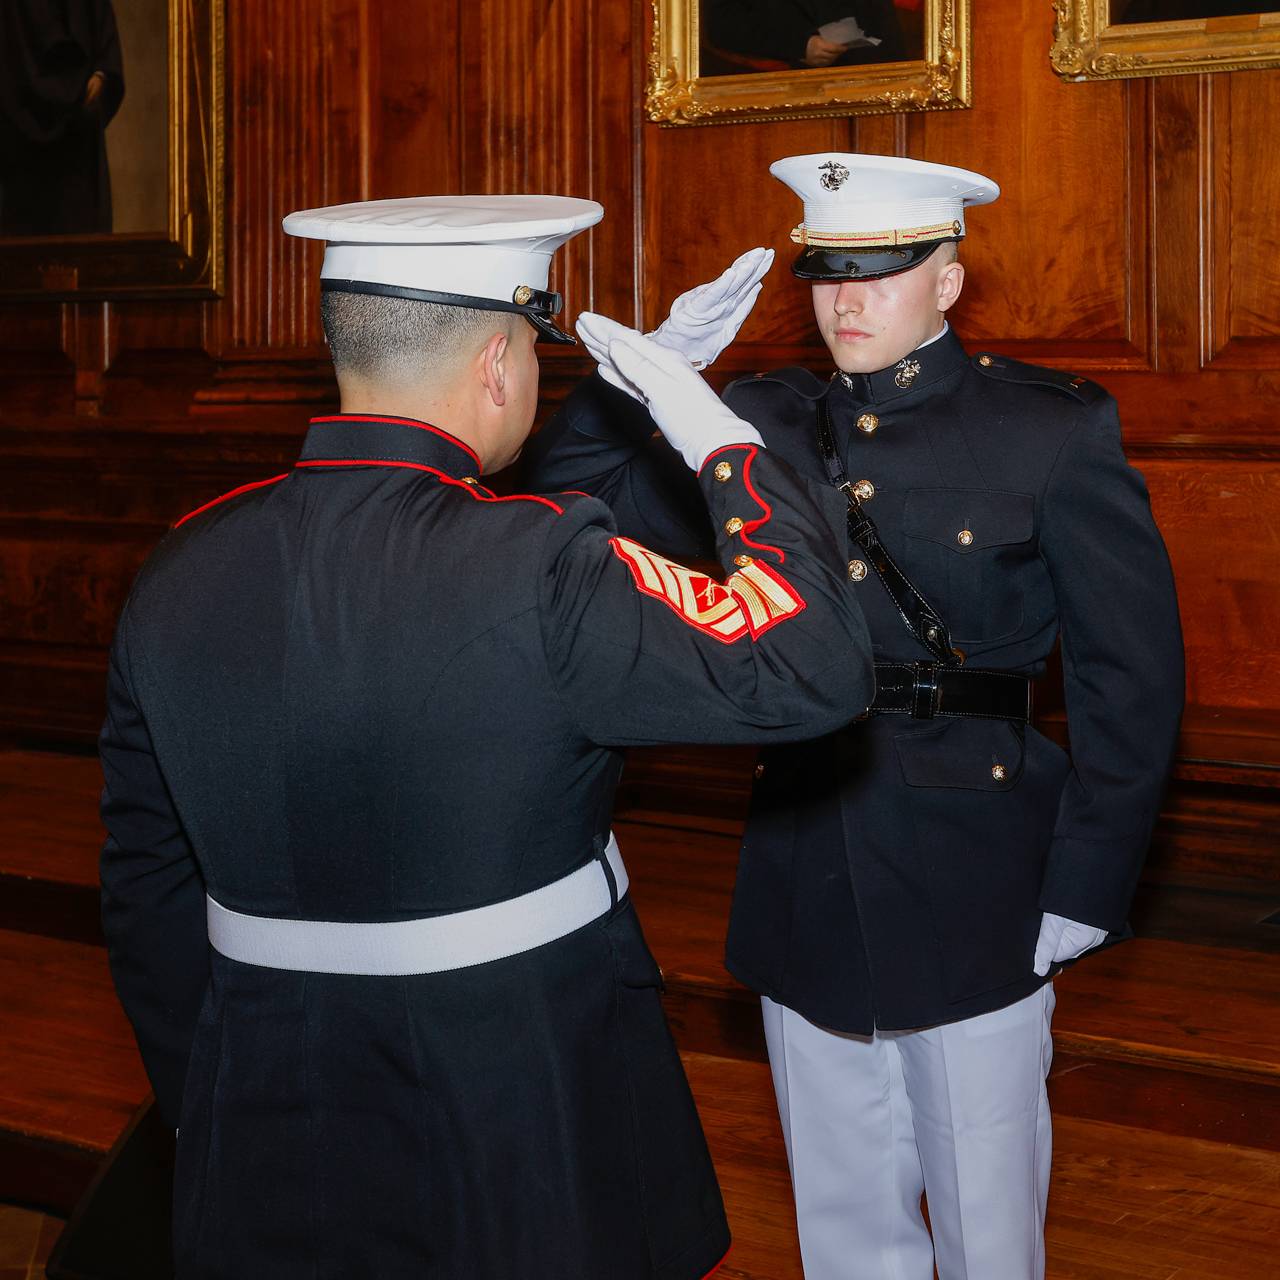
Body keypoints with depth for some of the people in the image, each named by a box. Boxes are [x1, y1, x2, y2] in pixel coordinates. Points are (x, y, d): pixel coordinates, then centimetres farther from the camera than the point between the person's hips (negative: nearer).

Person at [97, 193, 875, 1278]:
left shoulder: (183, 571, -3)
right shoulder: (531, 575, -23)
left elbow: (148, 885, 5)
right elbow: (815, 667, -23)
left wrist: (206, 1109, 18)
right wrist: (716, 433, -10)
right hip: (533, 1146, -5)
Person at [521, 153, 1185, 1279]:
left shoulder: (1054, 430, -5)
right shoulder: (764, 425, 6)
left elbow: (1130, 674, -5)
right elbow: (579, 488, 5)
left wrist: (1088, 885, -8)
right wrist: (633, 381, -13)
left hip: (971, 901, -4)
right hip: (807, 898, 4)